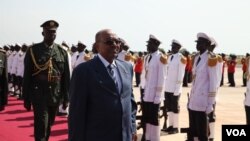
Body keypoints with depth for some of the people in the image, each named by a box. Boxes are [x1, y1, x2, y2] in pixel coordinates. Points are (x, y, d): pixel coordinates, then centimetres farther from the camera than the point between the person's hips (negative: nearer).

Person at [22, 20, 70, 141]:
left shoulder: (62, 52, 4)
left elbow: (66, 77, 6)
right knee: (41, 126, -6)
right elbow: (27, 76, -2)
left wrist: (66, 98, 4)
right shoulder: (33, 50, -3)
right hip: (39, 95, -3)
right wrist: (26, 99, -3)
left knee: (48, 126, 16)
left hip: (56, 96, 3)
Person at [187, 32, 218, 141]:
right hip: (193, 100, 7)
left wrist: (210, 104, -13)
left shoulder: (210, 58, -10)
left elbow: (213, 82, -12)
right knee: (192, 131, 11)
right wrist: (190, 98, 15)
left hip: (202, 101, -7)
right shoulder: (196, 57, 13)